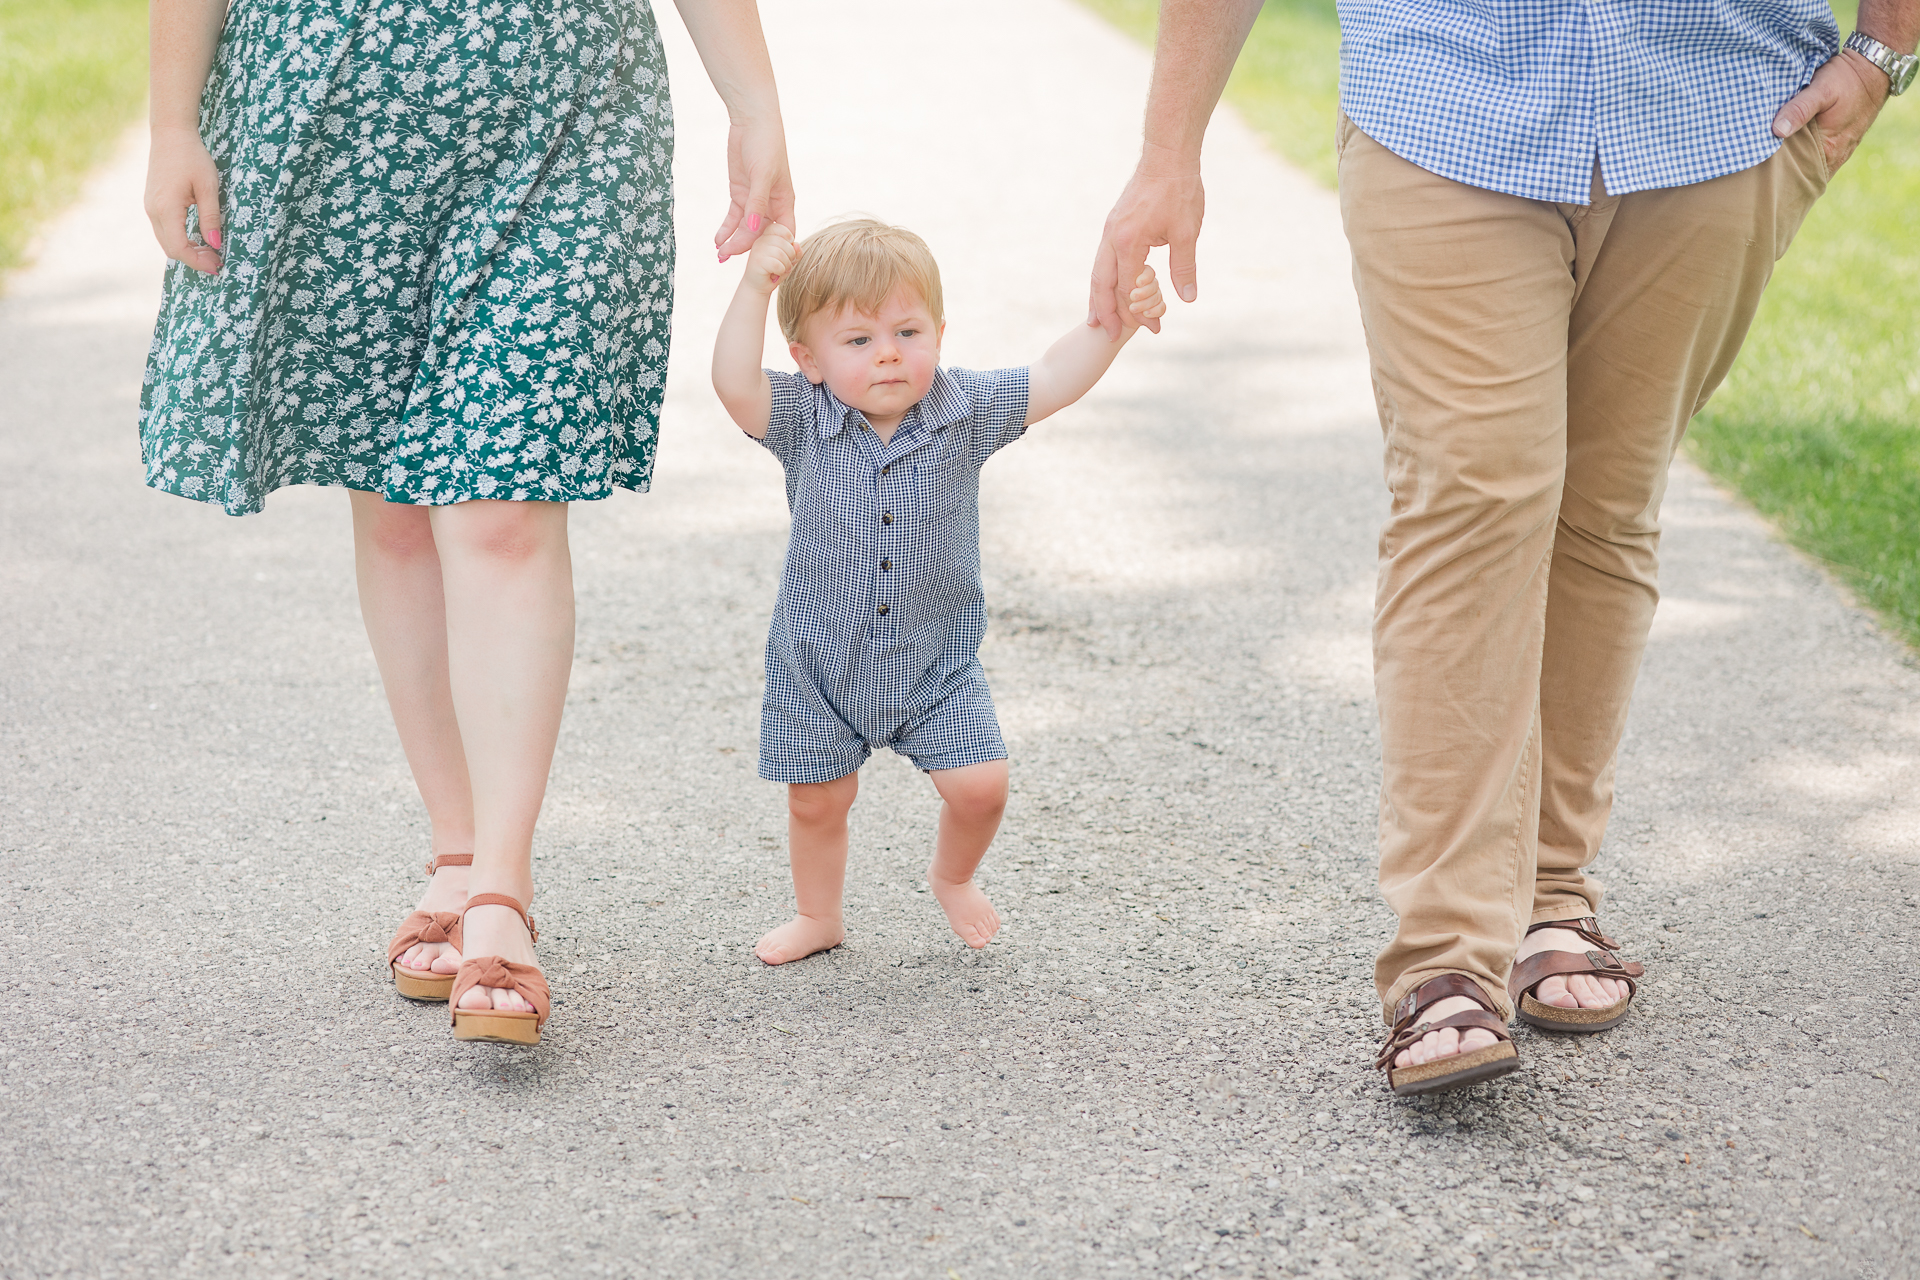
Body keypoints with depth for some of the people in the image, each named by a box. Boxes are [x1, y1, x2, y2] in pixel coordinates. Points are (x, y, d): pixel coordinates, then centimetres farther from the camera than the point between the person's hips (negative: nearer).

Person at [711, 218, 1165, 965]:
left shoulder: (963, 412, -10)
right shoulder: (803, 424, -14)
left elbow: (1053, 380, -11)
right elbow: (735, 384, -29)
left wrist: (1114, 322, -25)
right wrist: (754, 288, -34)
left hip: (937, 661, 1)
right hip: (819, 661, 0)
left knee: (980, 785, -6)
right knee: (817, 799, 10)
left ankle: (953, 878, 27)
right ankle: (817, 916, 36)